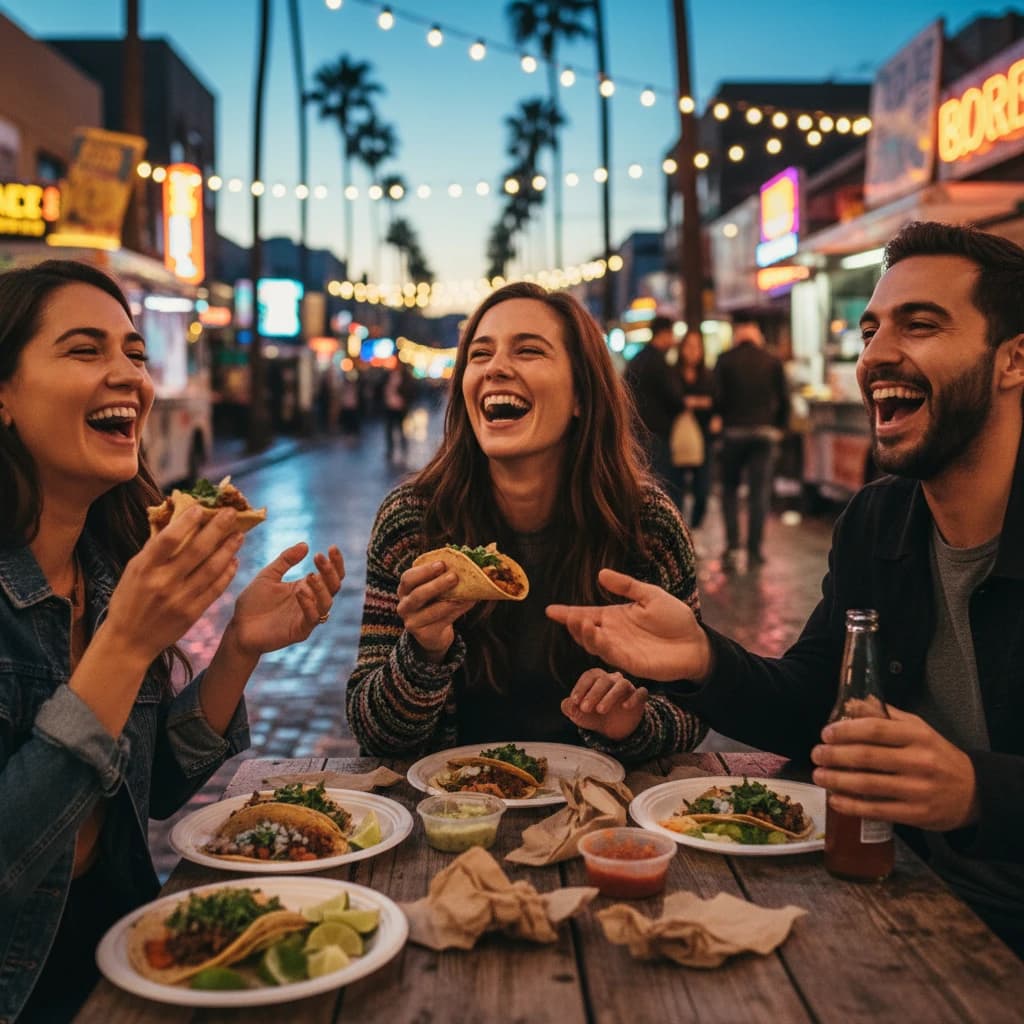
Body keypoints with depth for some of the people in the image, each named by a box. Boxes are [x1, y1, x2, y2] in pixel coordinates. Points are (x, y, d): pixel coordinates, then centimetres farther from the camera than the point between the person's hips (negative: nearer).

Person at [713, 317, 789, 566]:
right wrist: (779, 427, 16)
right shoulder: (772, 361, 4)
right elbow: (783, 399, 4)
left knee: (730, 489, 11)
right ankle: (754, 550, 3)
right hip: (765, 432, 1)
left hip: (734, 431, -1)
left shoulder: (725, 360, -1)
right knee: (759, 492, 4)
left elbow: (718, 397, -6)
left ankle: (732, 547, 2)